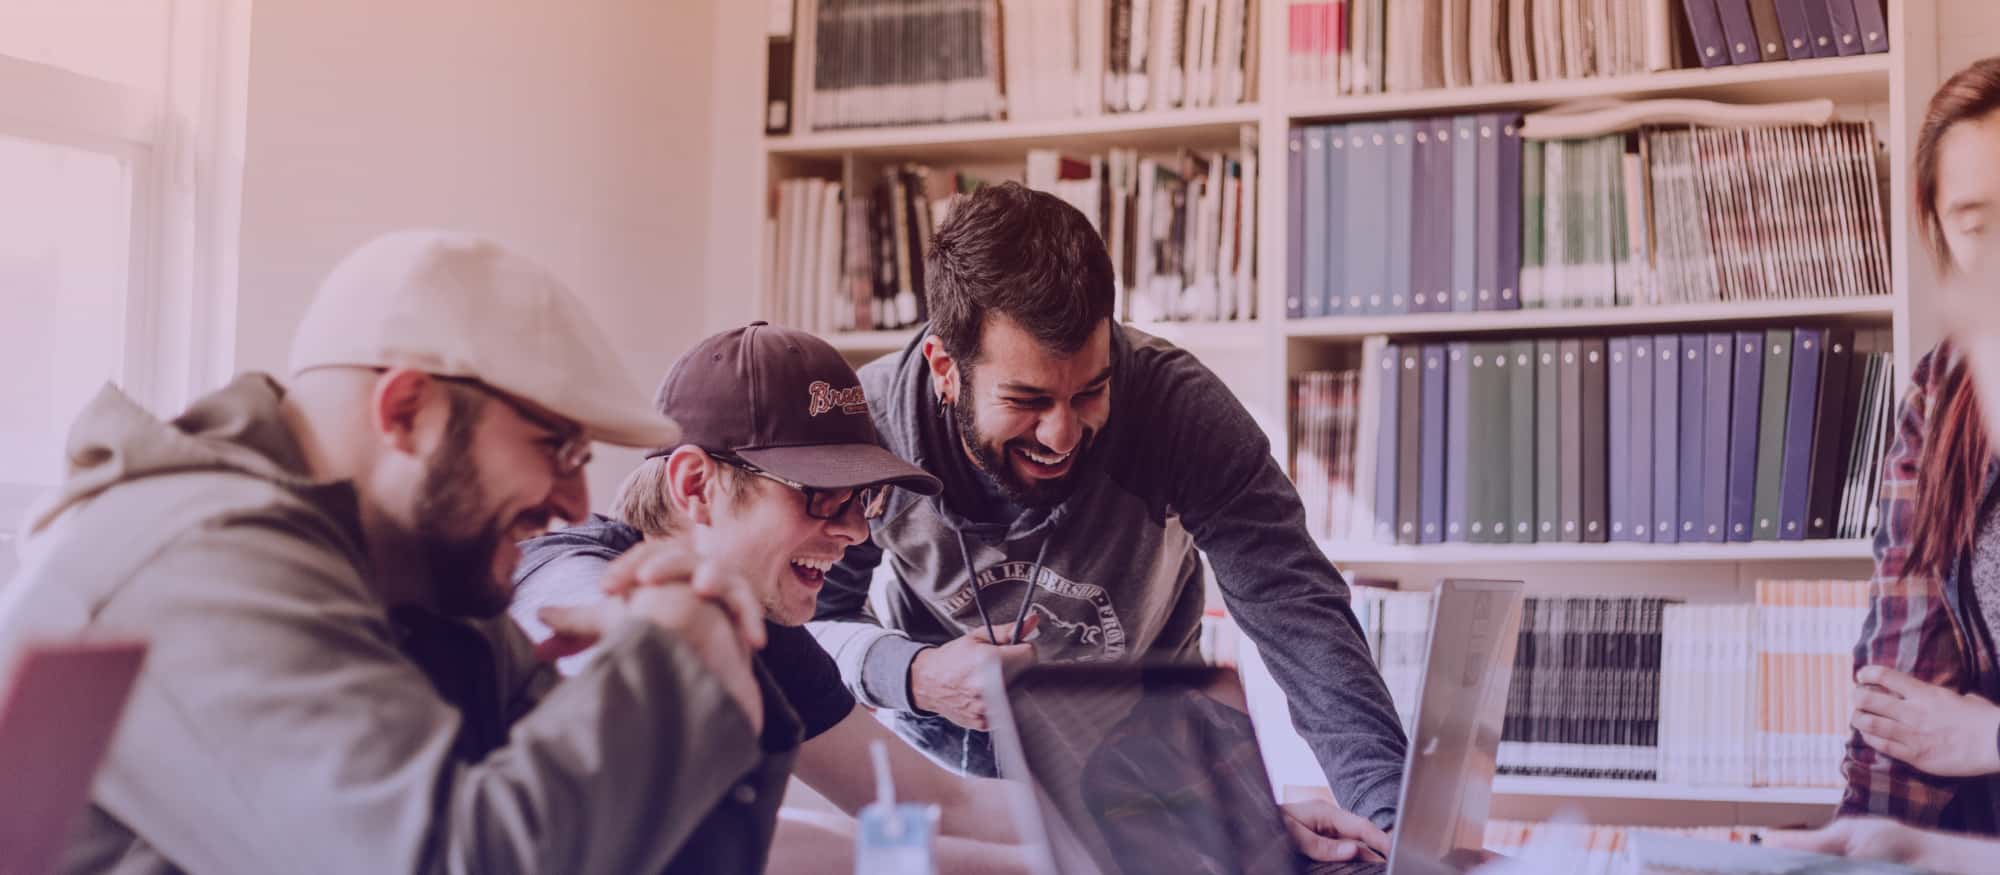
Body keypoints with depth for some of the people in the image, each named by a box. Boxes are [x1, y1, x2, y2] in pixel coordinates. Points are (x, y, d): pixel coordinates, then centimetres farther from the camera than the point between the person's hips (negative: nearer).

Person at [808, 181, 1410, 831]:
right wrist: (914, 675, -30)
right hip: (939, 749, 0)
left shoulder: (1179, 406, -25)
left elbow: (1300, 612, -29)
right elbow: (808, 619, -9)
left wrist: (1395, 816, -43)